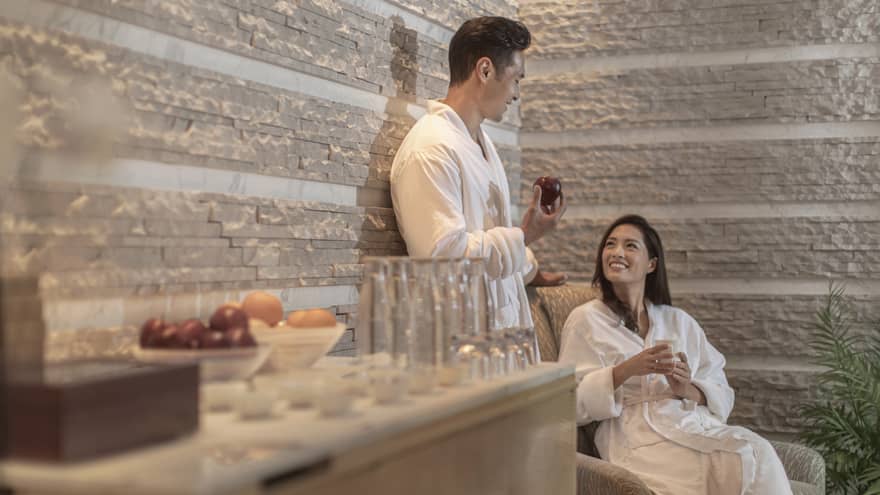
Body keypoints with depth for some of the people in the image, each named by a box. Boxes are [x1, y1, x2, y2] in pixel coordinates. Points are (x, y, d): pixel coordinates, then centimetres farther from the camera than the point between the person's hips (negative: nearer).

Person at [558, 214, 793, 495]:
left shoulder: (679, 321, 18)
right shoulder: (586, 319, 7)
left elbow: (721, 394, 14)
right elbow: (572, 403, -1)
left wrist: (689, 390, -8)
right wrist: (626, 370, -15)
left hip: (698, 426, 5)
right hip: (639, 437, -4)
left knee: (758, 453, -29)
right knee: (747, 460, -30)